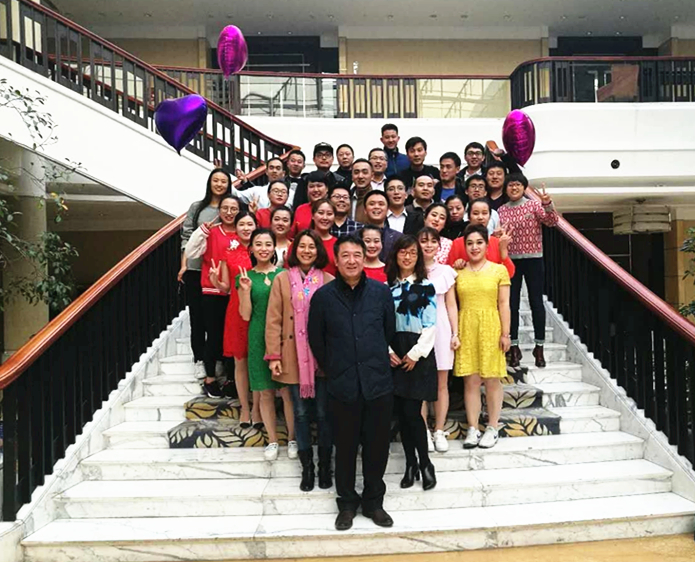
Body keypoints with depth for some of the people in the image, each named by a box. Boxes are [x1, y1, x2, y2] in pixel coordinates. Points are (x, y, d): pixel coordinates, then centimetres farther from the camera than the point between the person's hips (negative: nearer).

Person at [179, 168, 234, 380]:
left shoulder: (231, 207, 4)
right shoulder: (197, 207, 6)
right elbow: (186, 237, 5)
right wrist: (183, 265, -2)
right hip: (195, 269, 1)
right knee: (197, 315, 5)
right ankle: (199, 360, 16)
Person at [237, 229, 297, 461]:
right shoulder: (245, 277, 5)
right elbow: (245, 315, 1)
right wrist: (245, 290, -11)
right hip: (259, 339, 1)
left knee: (287, 391, 0)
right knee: (265, 392, 7)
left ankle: (292, 438, 17)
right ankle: (272, 440, 21)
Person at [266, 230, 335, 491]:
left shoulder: (328, 281, 0)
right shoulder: (282, 279, 1)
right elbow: (273, 320, -1)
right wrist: (273, 356, -6)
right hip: (294, 357, 0)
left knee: (323, 412, 7)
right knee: (301, 413, 10)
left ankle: (325, 465, 24)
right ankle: (307, 467, 24)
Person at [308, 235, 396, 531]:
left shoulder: (381, 291, -1)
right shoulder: (323, 296, -4)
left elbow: (390, 331, 9)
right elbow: (316, 340, 4)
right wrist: (332, 370, 8)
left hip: (378, 383, 1)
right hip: (342, 385, -1)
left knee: (378, 445, 11)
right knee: (345, 447, 11)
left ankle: (373, 501, 30)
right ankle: (347, 503, 30)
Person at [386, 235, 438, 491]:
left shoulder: (426, 286, 0)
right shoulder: (386, 285, 8)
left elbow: (431, 325, -5)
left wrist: (415, 354, -11)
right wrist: (388, 351, -6)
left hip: (418, 354, -3)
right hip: (394, 355, 3)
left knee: (412, 412, -7)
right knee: (400, 412, 6)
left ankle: (425, 463, 12)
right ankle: (410, 463, 20)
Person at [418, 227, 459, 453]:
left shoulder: (446, 271, 6)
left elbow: (451, 305, 6)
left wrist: (455, 333, 0)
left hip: (441, 329, 2)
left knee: (441, 384, 7)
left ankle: (439, 432, 18)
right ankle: (424, 432, 13)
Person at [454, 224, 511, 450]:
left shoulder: (499, 270, 1)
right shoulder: (458, 272, 7)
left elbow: (503, 304, 0)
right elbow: (453, 304, 7)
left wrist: (505, 333, -5)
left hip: (490, 329, -1)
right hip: (466, 329, 2)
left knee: (492, 380, 6)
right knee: (470, 380, 5)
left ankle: (493, 428, 19)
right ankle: (472, 429, 14)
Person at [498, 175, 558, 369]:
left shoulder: (534, 205, -1)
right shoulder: (501, 210, 7)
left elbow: (552, 221, -16)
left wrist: (547, 204, -32)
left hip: (533, 260, -2)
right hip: (510, 260, 2)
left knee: (536, 301, 1)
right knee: (512, 303, 4)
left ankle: (539, 347, 11)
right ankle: (514, 347, 14)